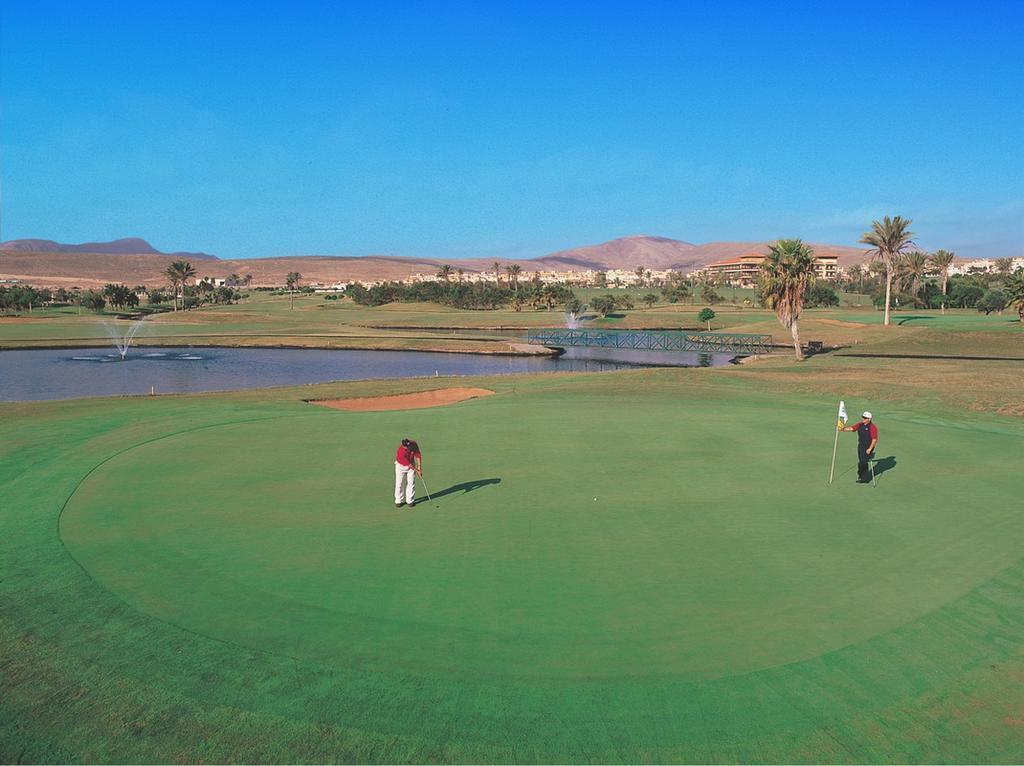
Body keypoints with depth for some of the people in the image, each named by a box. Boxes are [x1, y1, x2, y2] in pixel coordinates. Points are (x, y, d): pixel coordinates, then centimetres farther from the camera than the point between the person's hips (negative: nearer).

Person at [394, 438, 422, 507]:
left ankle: (410, 501, 5)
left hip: (411, 464, 3)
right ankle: (399, 501, 7)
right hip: (401, 465, -3)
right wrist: (417, 470, -19)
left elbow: (418, 454, -12)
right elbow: (408, 465, -28)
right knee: (398, 483, -4)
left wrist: (419, 466, -15)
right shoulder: (401, 452, -37)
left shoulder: (414, 444, -26)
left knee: (411, 483, 0)